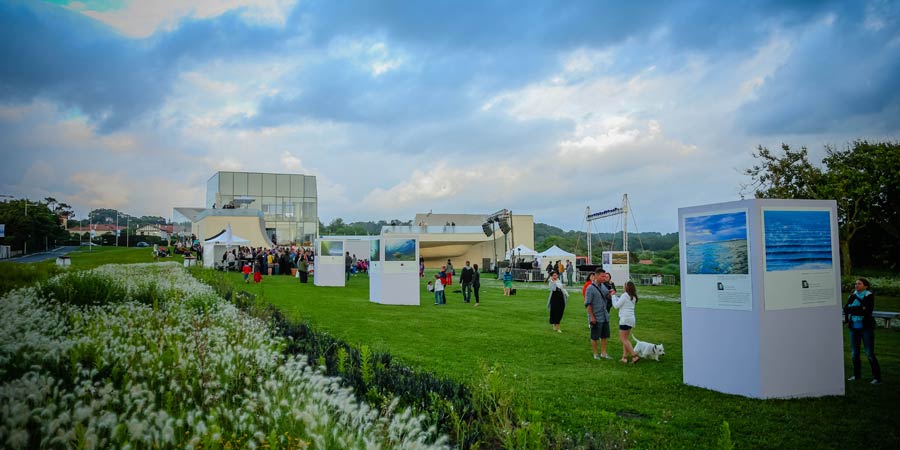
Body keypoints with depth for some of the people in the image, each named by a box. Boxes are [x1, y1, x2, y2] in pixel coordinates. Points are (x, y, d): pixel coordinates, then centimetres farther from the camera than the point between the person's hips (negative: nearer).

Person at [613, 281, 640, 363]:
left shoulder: (624, 295, -13)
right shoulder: (633, 297, 13)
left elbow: (616, 305, -8)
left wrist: (613, 297, 4)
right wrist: (615, 296, 22)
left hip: (625, 319, -9)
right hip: (631, 319, 9)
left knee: (624, 339, -5)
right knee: (625, 339, 13)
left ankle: (635, 356, -12)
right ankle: (624, 357, 12)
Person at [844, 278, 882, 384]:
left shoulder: (869, 296, -6)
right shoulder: (852, 296, 7)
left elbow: (867, 310, -19)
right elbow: (846, 308, -4)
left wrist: (853, 309, -13)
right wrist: (860, 309, -12)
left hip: (866, 328, -5)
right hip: (854, 328, 5)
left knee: (870, 354, -5)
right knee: (854, 353, 10)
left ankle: (877, 378, 3)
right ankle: (856, 375, 23)